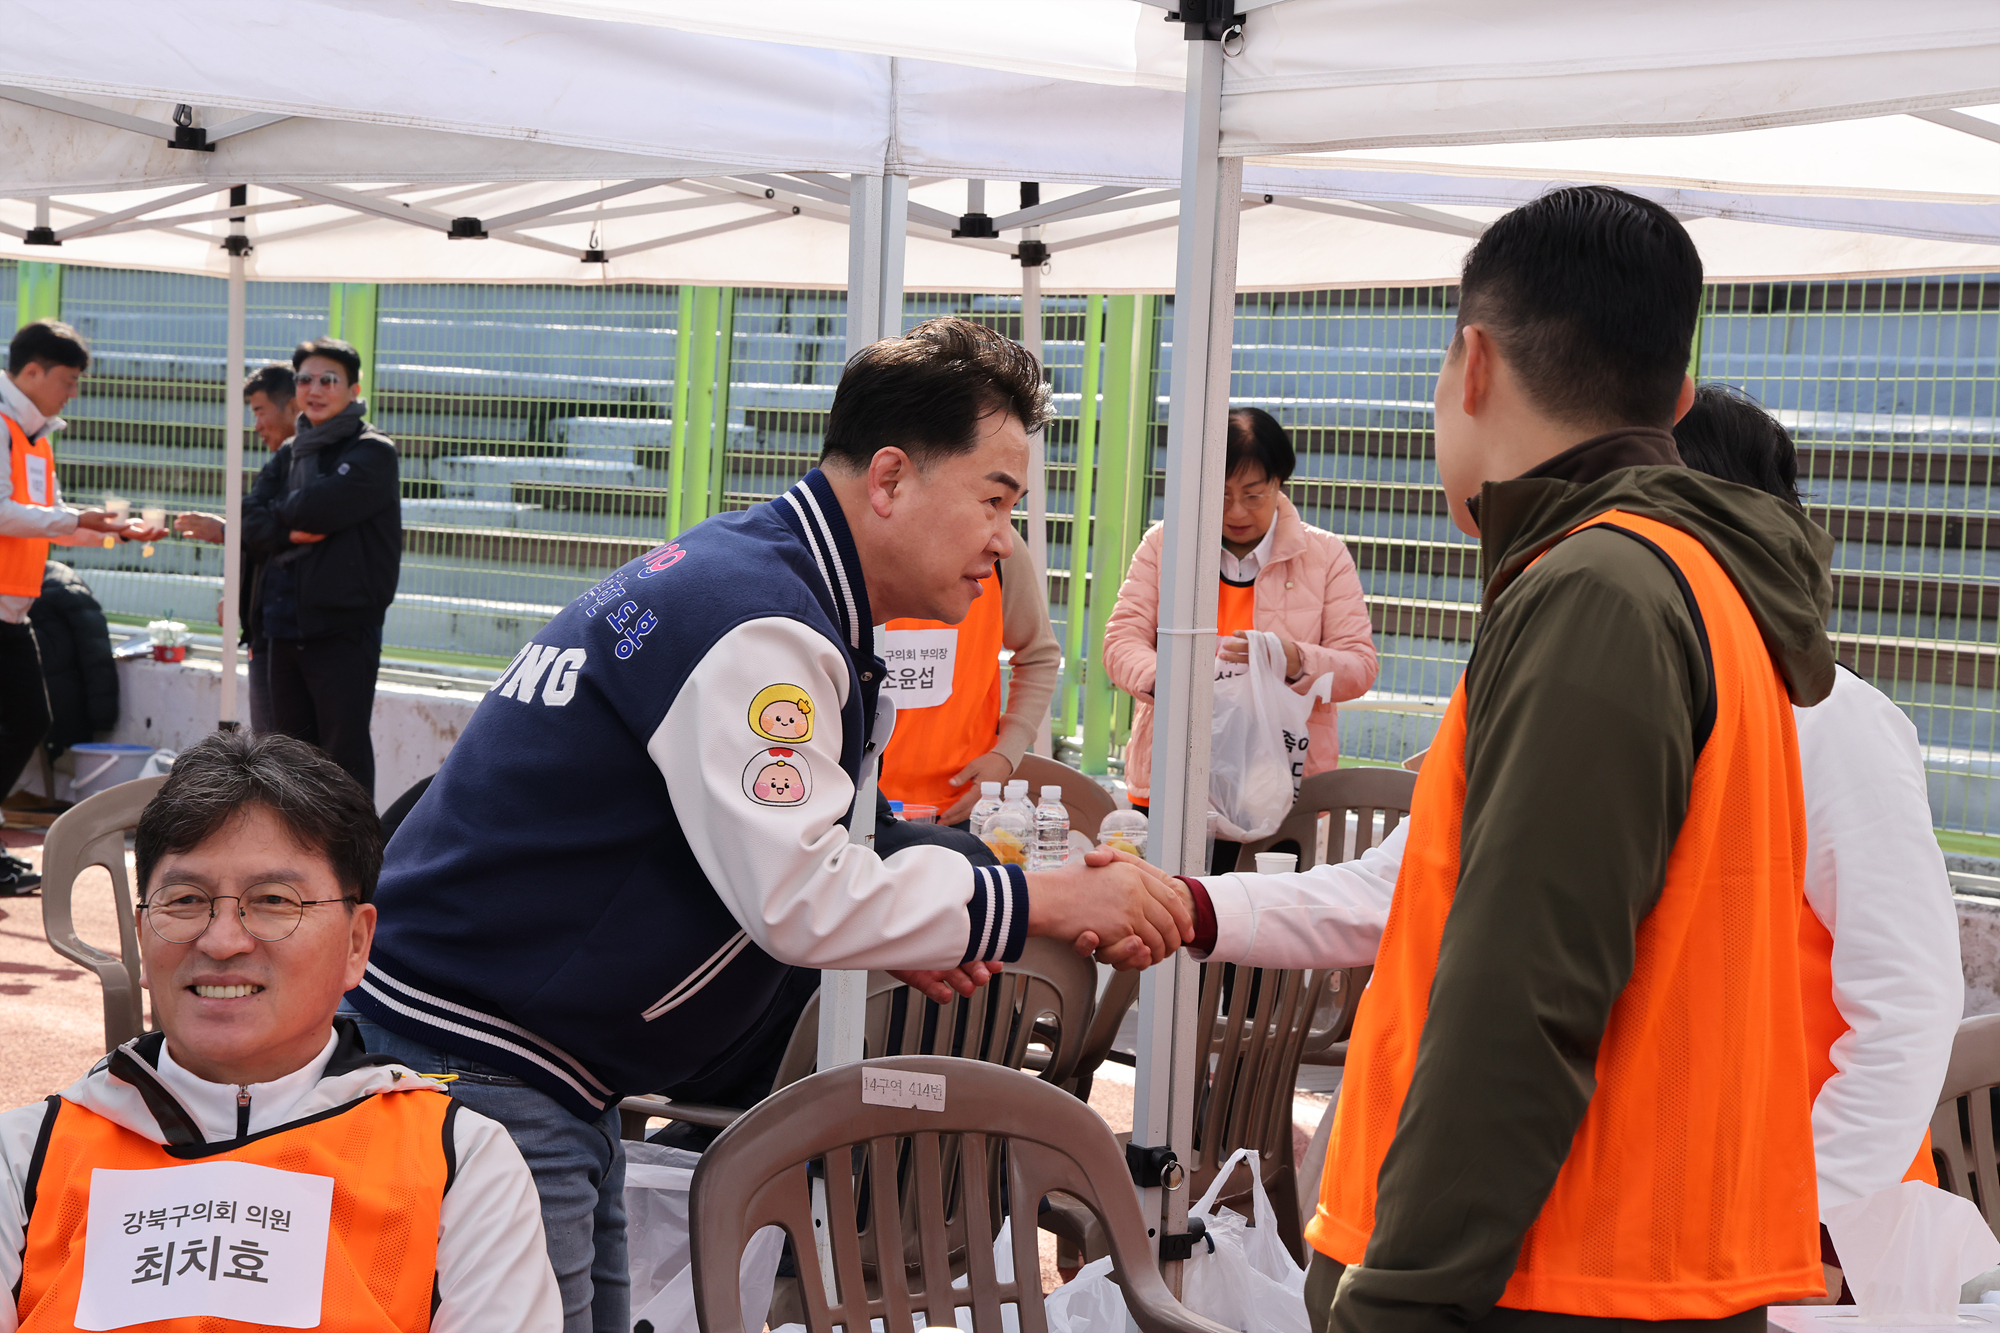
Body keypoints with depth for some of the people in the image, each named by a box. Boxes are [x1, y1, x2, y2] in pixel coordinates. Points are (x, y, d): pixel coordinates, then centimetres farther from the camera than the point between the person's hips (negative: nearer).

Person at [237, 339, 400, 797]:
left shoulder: (372, 453, -4)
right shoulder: (288, 454, 18)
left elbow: (318, 508, -18)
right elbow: (250, 523, 6)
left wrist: (280, 512, 2)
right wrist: (292, 532, -13)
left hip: (343, 627, -7)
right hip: (286, 626, 7)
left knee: (344, 753, -5)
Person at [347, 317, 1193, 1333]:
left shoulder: (730, 570, 13)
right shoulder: (759, 628, -20)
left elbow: (759, 852, 20)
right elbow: (798, 899, -25)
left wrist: (894, 933, 4)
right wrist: (1054, 902, -17)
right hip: (477, 1056, -11)